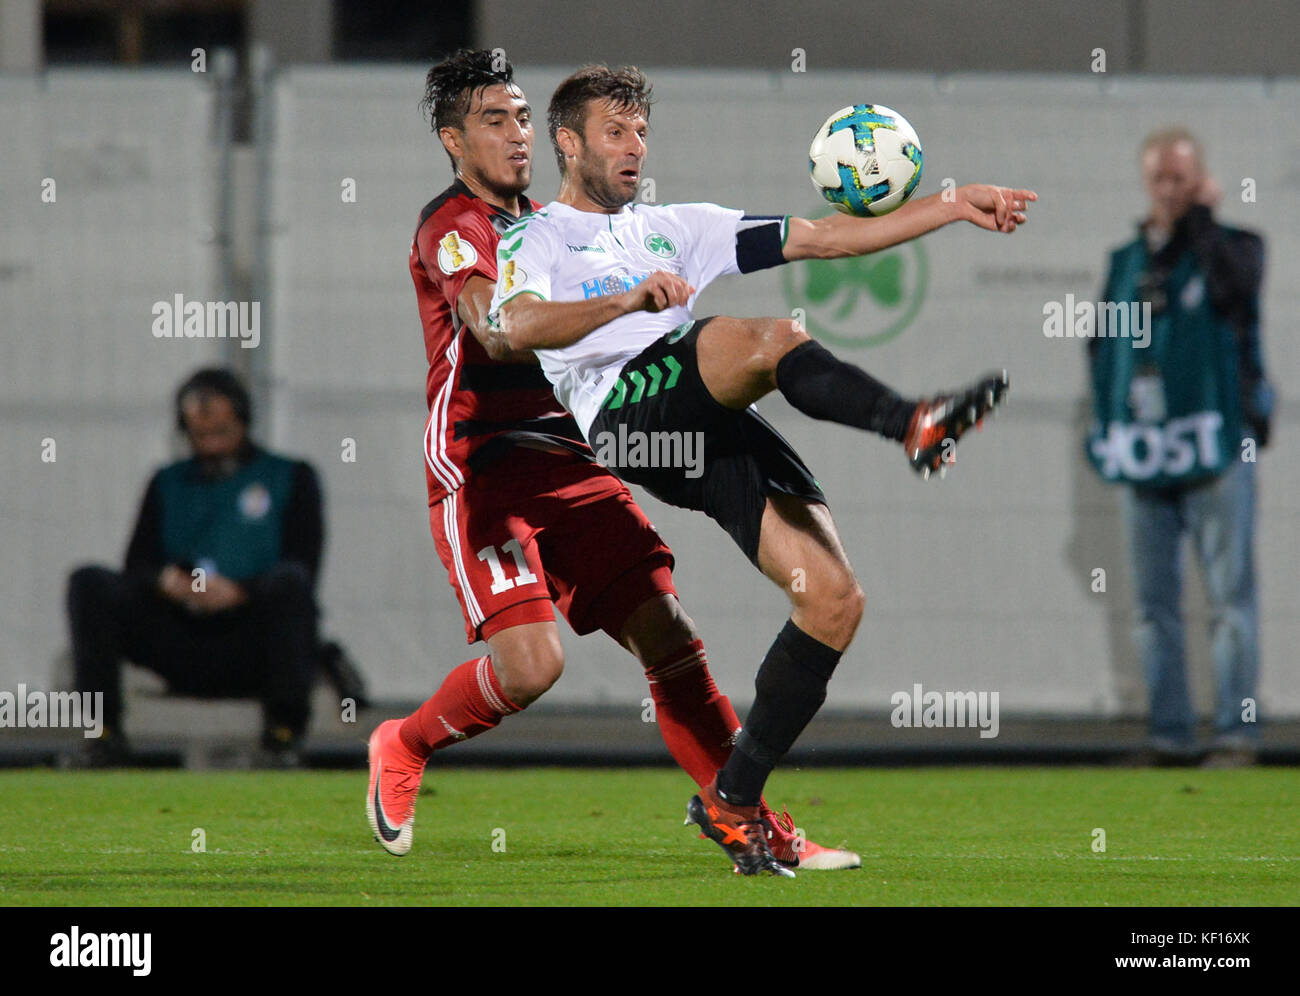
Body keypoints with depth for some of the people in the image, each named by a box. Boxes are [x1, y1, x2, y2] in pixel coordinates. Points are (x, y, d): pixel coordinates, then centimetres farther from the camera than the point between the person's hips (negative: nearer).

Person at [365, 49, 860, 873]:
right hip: (482, 467, -7)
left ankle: (758, 830, -3)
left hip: (566, 459, 7)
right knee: (531, 665, -21)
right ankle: (403, 750, 8)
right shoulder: (452, 227, -8)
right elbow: (499, 330, -28)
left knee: (671, 638, -5)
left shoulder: (542, 222, 19)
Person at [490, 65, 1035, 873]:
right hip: (626, 407, -6)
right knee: (767, 337, -33)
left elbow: (818, 238, 26)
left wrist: (954, 206, 17)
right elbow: (519, 326, -8)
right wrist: (628, 300, -25)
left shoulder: (672, 228, 33)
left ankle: (731, 800, -1)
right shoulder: (533, 240, 16)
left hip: (718, 431, 6)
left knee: (835, 597, -9)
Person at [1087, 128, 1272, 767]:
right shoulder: (1126, 261, 17)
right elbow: (1100, 343, 18)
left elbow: (1231, 288, -18)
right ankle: (1168, 735, 9)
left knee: (1230, 597, -7)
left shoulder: (1233, 245, 5)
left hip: (1216, 449, -5)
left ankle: (1236, 733, -6)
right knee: (1154, 606, 5)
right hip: (1142, 457, 5)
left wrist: (1201, 219, -8)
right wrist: (1106, 420, 4)